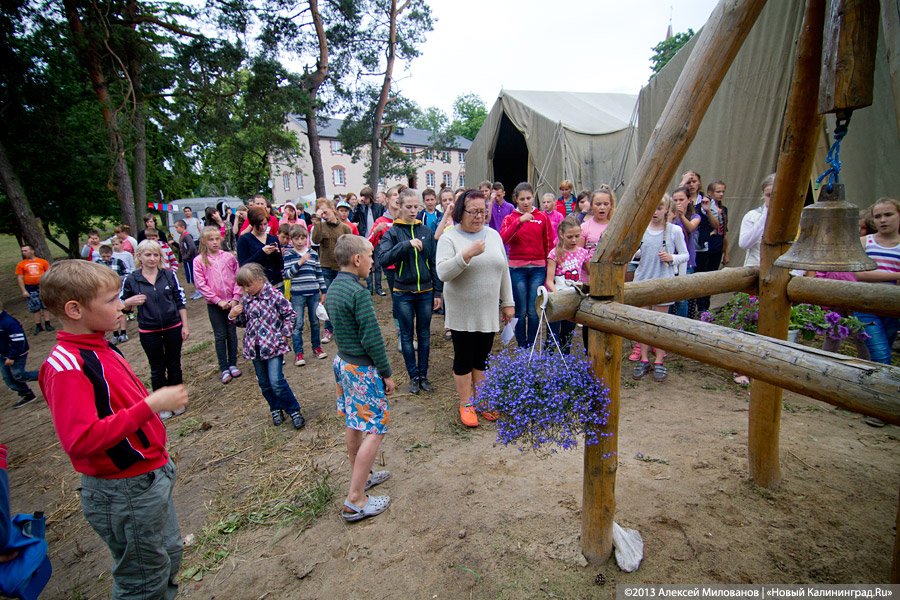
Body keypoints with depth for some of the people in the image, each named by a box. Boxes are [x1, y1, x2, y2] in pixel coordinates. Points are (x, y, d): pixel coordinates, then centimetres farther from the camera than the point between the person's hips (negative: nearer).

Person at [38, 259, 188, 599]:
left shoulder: (99, 347, 3)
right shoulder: (66, 366, -24)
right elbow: (80, 440, -31)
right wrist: (151, 404, -31)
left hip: (151, 475, 8)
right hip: (125, 492, -8)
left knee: (169, 556, 26)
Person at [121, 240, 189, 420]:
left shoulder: (169, 275, -3)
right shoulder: (131, 280, -6)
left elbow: (180, 301, 1)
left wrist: (185, 325, 0)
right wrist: (131, 301, -20)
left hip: (173, 327, 1)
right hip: (149, 332, -1)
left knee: (174, 365, 13)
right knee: (157, 368, 11)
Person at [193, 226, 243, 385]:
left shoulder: (229, 257, -1)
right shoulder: (199, 260, -5)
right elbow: (201, 284, -8)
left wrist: (235, 298, -8)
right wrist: (218, 300, -13)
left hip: (232, 302, 1)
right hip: (214, 304, -1)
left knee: (232, 333, 11)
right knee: (220, 336, 6)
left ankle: (233, 364, 23)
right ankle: (224, 369, 14)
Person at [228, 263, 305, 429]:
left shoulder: (274, 295, -11)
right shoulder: (246, 299, 5)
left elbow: (290, 314, -4)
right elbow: (244, 322, 15)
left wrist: (284, 334, -9)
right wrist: (233, 316, -4)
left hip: (273, 345, -6)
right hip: (254, 347, 6)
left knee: (276, 381, -11)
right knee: (264, 383, 14)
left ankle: (294, 411, 4)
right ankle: (276, 409, 32)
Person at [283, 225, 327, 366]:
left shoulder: (313, 253, 6)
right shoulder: (288, 254, -1)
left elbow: (319, 273, 10)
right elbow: (286, 274, -9)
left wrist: (323, 291, 9)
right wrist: (300, 262, -18)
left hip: (314, 293, 3)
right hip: (297, 294, -2)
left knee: (315, 321, 13)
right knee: (297, 324, 1)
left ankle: (316, 347, 29)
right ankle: (298, 353, 10)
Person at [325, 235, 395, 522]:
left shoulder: (333, 288, 5)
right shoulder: (358, 292, -23)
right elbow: (372, 339, -22)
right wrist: (386, 373, -13)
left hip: (342, 361, 10)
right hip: (362, 369, -9)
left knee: (353, 424, 20)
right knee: (375, 430, 0)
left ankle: (361, 475, 38)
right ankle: (355, 501, 7)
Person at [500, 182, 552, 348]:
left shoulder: (543, 217, 5)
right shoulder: (510, 218, 3)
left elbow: (548, 244, 8)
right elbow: (503, 239, -16)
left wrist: (549, 268, 7)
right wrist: (520, 220, -22)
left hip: (538, 268, 1)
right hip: (517, 269, -1)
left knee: (533, 310, 3)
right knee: (521, 311, 3)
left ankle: (532, 346, 18)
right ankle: (522, 347, 17)